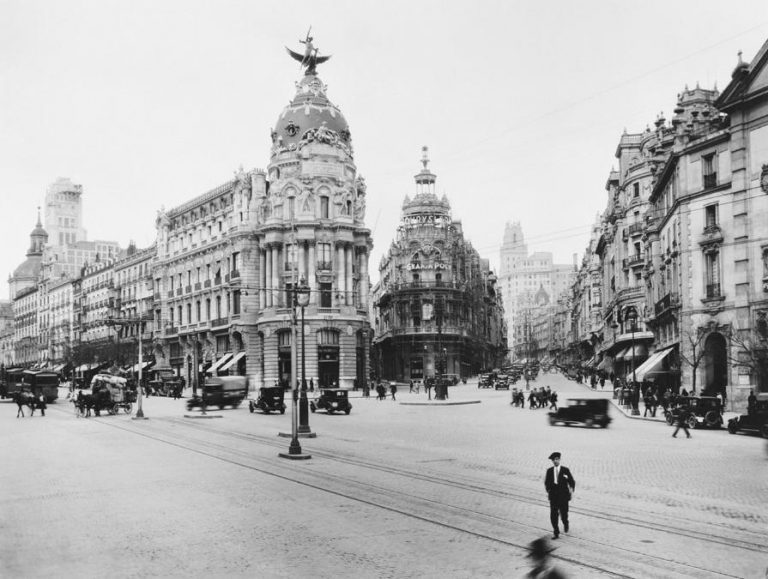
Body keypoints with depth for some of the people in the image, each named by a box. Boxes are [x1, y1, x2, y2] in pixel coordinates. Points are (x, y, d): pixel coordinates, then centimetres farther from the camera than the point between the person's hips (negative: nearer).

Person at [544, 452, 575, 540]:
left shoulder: (565, 470, -1)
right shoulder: (549, 471, 5)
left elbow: (572, 481, 2)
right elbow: (546, 482, 15)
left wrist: (572, 489, -14)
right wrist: (548, 491, 0)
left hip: (563, 496, -1)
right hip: (553, 497, 1)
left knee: (564, 514, 3)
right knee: (553, 515, -5)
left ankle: (565, 524, 37)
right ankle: (555, 532, 6)